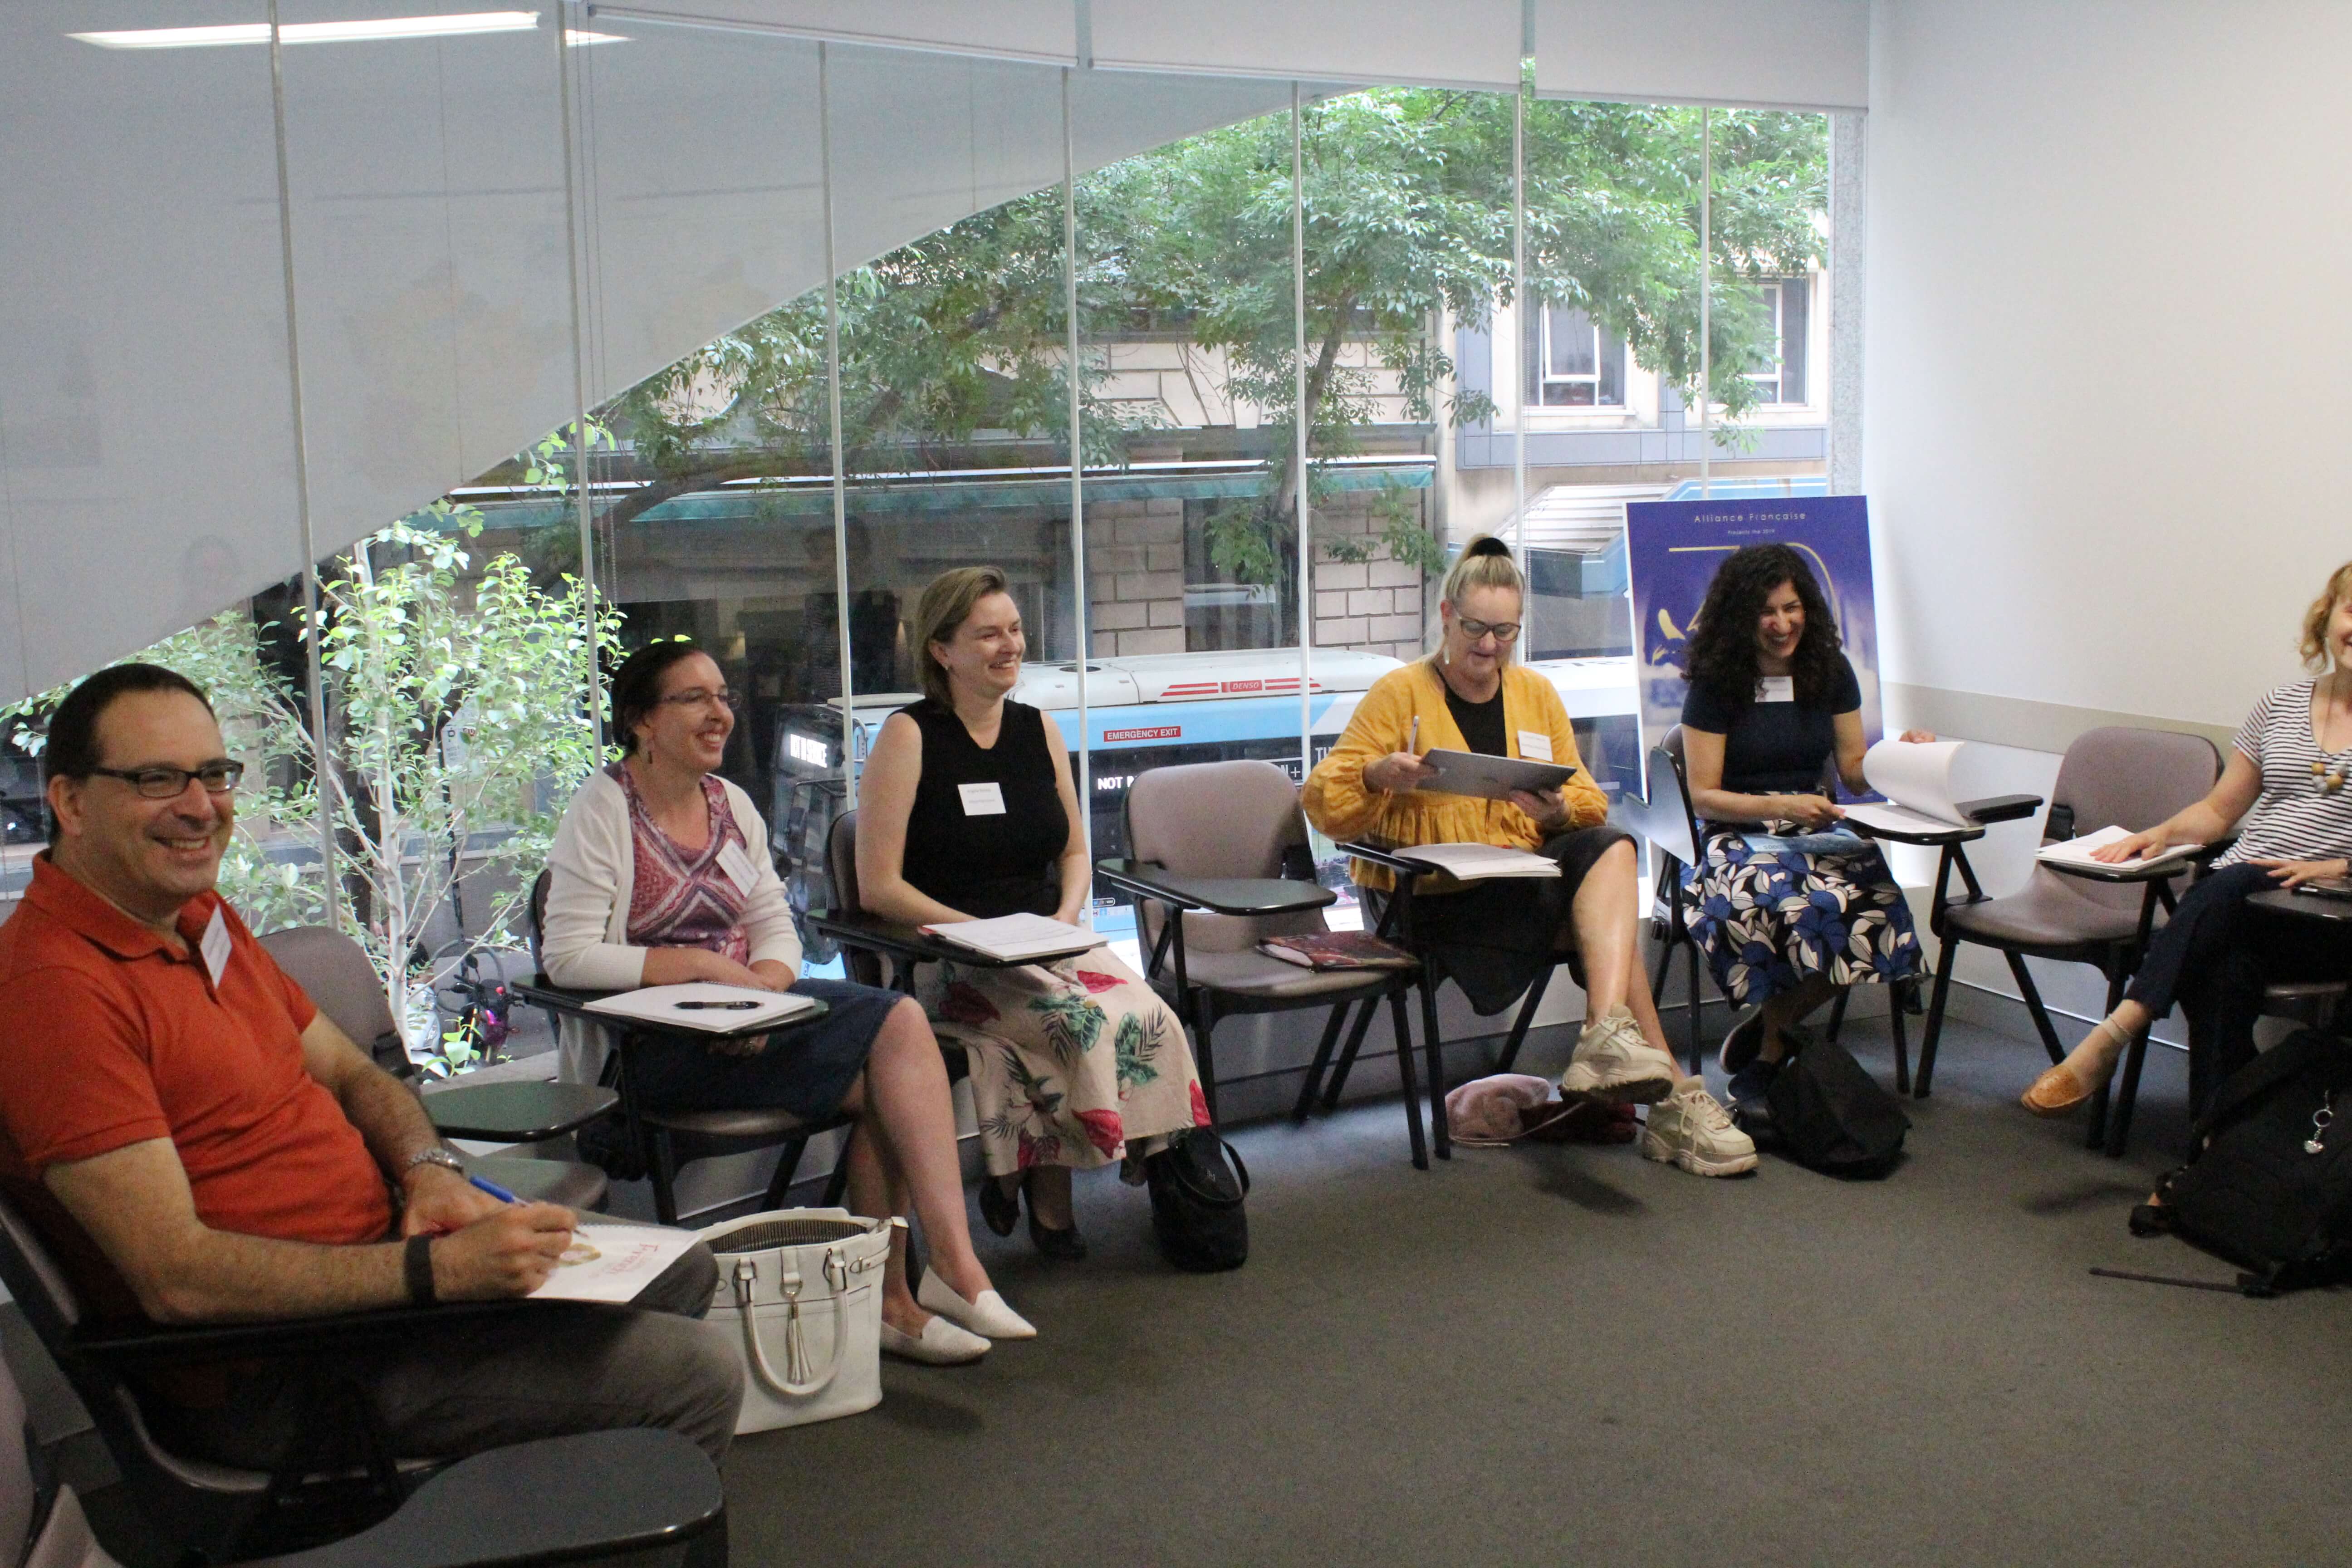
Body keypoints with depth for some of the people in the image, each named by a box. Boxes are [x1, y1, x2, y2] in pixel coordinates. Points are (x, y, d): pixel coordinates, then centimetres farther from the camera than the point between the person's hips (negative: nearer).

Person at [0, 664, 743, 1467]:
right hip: (271, 1378, -10)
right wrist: (438, 1268, -31)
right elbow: (178, 1279, -28)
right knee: (694, 1381, -15)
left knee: (682, 1269, 21)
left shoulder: (204, 920, 10)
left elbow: (352, 1073, 16)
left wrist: (429, 1167, -7)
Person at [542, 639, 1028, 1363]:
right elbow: (569, 958, -13)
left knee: (900, 1021, -22)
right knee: (885, 1078, -24)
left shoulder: (731, 803, 15)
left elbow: (776, 927, 11)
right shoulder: (604, 809, -5)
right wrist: (708, 967, -20)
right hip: (652, 1041, -6)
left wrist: (765, 988, -13)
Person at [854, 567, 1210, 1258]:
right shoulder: (908, 736, -4)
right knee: (1094, 1021, -30)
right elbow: (878, 887, -9)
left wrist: (1067, 917, -1)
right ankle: (1048, 1197, -6)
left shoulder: (1040, 731, 13)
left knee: (1154, 1017, -23)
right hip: (950, 961, -5)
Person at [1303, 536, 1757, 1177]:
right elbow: (1322, 801, -3)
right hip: (1436, 898, -4)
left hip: (1531, 874, 5)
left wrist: (1558, 811, -13)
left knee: (1611, 846, -29)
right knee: (1607, 915, -27)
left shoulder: (1536, 693, 15)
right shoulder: (1400, 692, 2)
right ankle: (1670, 1095, -27)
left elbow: (1590, 804, 11)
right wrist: (1377, 776, -25)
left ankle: (1610, 1036, -42)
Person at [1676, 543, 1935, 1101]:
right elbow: (1704, 797, -5)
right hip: (1740, 836, -4)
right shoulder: (1715, 685, -1)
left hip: (1818, 830, 4)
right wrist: (1782, 807, -19)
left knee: (1877, 908, -30)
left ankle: (1769, 1027, -8)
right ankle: (1777, 1037, -11)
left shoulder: (1831, 672, 11)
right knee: (1788, 906, -39)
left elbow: (1855, 773, 12)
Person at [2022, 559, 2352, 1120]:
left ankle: (2110, 1038, -38)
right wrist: (2162, 833, 1)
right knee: (2224, 971, -34)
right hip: (2231, 902, 3)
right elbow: (2219, 810, 22)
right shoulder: (2282, 705, 18)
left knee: (2225, 890, -36)